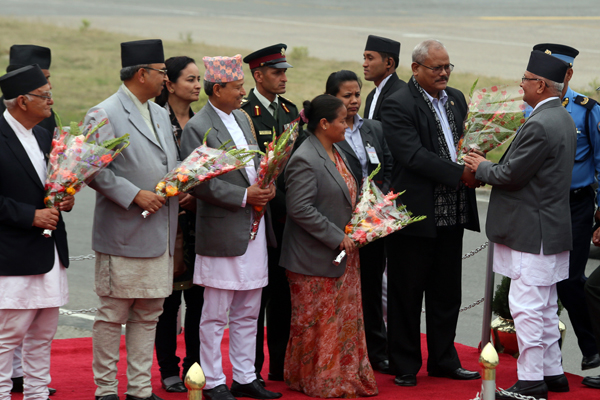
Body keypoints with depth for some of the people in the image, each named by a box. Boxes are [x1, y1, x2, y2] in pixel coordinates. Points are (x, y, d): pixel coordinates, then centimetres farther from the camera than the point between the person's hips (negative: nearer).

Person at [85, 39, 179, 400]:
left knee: (148, 314, 10)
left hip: (160, 234, 8)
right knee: (112, 315, 0)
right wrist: (135, 195, -18)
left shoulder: (160, 114, 16)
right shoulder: (104, 115, -9)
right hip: (123, 234, -8)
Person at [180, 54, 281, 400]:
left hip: (254, 229, 8)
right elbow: (200, 183, -16)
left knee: (248, 314, 13)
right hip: (222, 232, -8)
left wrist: (267, 185, 0)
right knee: (215, 316, 0)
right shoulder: (197, 128, -11)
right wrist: (244, 197, -17)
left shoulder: (242, 118, 14)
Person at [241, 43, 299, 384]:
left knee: (284, 292, 10)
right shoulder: (243, 113, -10)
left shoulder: (290, 110, 15)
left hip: (287, 215, 7)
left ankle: (281, 365, 19)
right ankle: (252, 368, 8)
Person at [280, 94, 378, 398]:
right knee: (316, 323, 2)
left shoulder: (337, 152, 12)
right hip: (316, 259, -9)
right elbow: (300, 209, -24)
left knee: (347, 318, 13)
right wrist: (337, 237, -21)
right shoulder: (305, 160, -19)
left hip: (343, 257, 9)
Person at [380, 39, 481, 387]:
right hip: (415, 213, -7)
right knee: (407, 294, 3)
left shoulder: (456, 99, 13)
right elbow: (413, 155, -21)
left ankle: (443, 359, 26)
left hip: (452, 215, 7)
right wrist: (460, 174, -23)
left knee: (447, 292, 14)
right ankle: (405, 366, 13)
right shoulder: (398, 105, -11)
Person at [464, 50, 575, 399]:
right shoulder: (563, 119, 12)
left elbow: (511, 175, -19)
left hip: (534, 232, -10)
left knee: (527, 306, -6)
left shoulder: (540, 126, -21)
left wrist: (481, 168, -1)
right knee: (545, 307, 17)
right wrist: (490, 167, 14)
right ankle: (552, 372, 24)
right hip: (552, 229, 10)